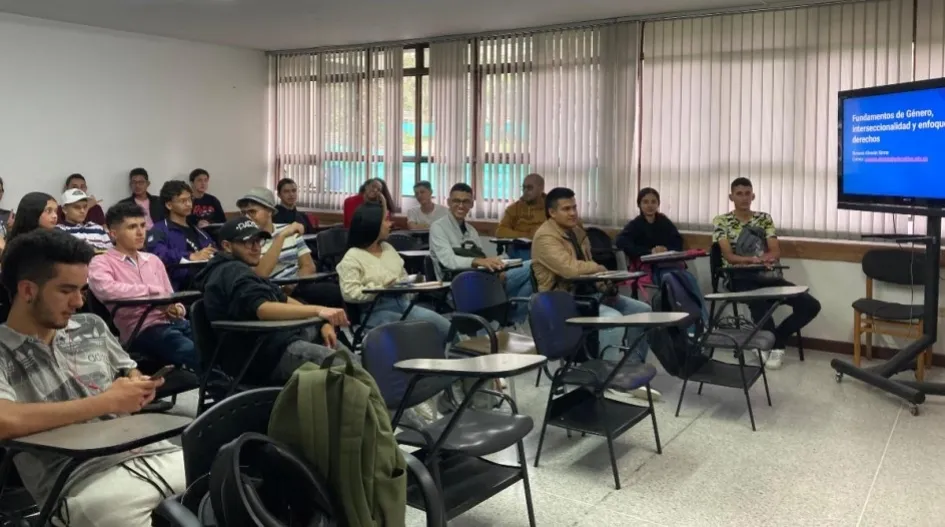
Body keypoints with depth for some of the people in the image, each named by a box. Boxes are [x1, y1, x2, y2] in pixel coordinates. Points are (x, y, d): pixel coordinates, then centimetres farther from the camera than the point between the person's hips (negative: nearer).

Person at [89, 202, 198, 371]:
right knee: (196, 354, -34)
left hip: (176, 323, 6)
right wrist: (155, 291, -10)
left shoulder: (153, 260, 25)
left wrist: (177, 309, 0)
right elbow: (106, 289, -16)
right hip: (143, 329, -6)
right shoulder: (101, 263, 6)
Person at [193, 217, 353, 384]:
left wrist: (322, 323, 6)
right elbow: (263, 309, -29)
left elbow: (283, 300, 21)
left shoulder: (238, 271, 24)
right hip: (264, 354, -11)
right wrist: (317, 310, -38)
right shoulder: (232, 273, -12)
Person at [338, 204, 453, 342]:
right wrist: (382, 289, -18)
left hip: (403, 303, 7)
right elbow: (349, 293, -14)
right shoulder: (352, 257, -4)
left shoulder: (388, 248, 19)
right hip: (376, 311, -7)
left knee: (446, 328, -18)